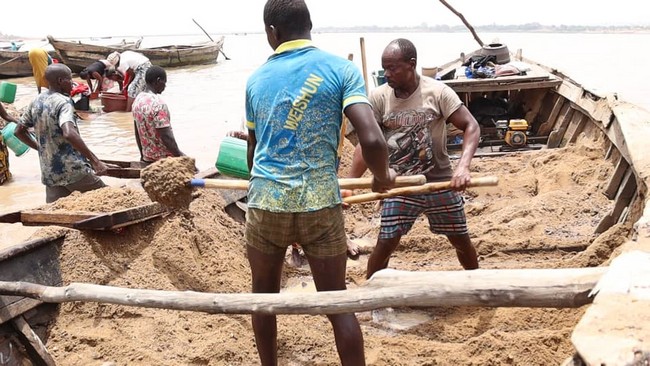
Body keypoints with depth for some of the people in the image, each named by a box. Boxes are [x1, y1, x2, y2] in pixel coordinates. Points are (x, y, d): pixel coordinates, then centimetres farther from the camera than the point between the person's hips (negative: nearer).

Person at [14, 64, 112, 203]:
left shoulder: (36, 102, 9)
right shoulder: (63, 102, -15)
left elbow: (19, 131, 18)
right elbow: (69, 134, -31)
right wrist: (95, 161, -32)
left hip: (49, 173, 7)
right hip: (73, 170, -7)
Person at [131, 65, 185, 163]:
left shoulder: (138, 100, 5)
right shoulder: (158, 103, -22)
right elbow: (166, 136, -24)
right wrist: (180, 155, -16)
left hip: (147, 158, 9)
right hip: (164, 158, -9)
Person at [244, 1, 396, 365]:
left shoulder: (257, 78, 8)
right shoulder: (341, 69, -3)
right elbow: (373, 140, -15)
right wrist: (383, 177, 6)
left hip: (265, 203, 2)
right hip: (319, 205, -2)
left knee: (264, 297, 21)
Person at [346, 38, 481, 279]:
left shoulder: (437, 92, -12)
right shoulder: (378, 97, -8)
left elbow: (471, 126, -13)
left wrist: (463, 166, -30)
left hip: (440, 182, 0)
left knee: (461, 240, 14)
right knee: (385, 243, -4)